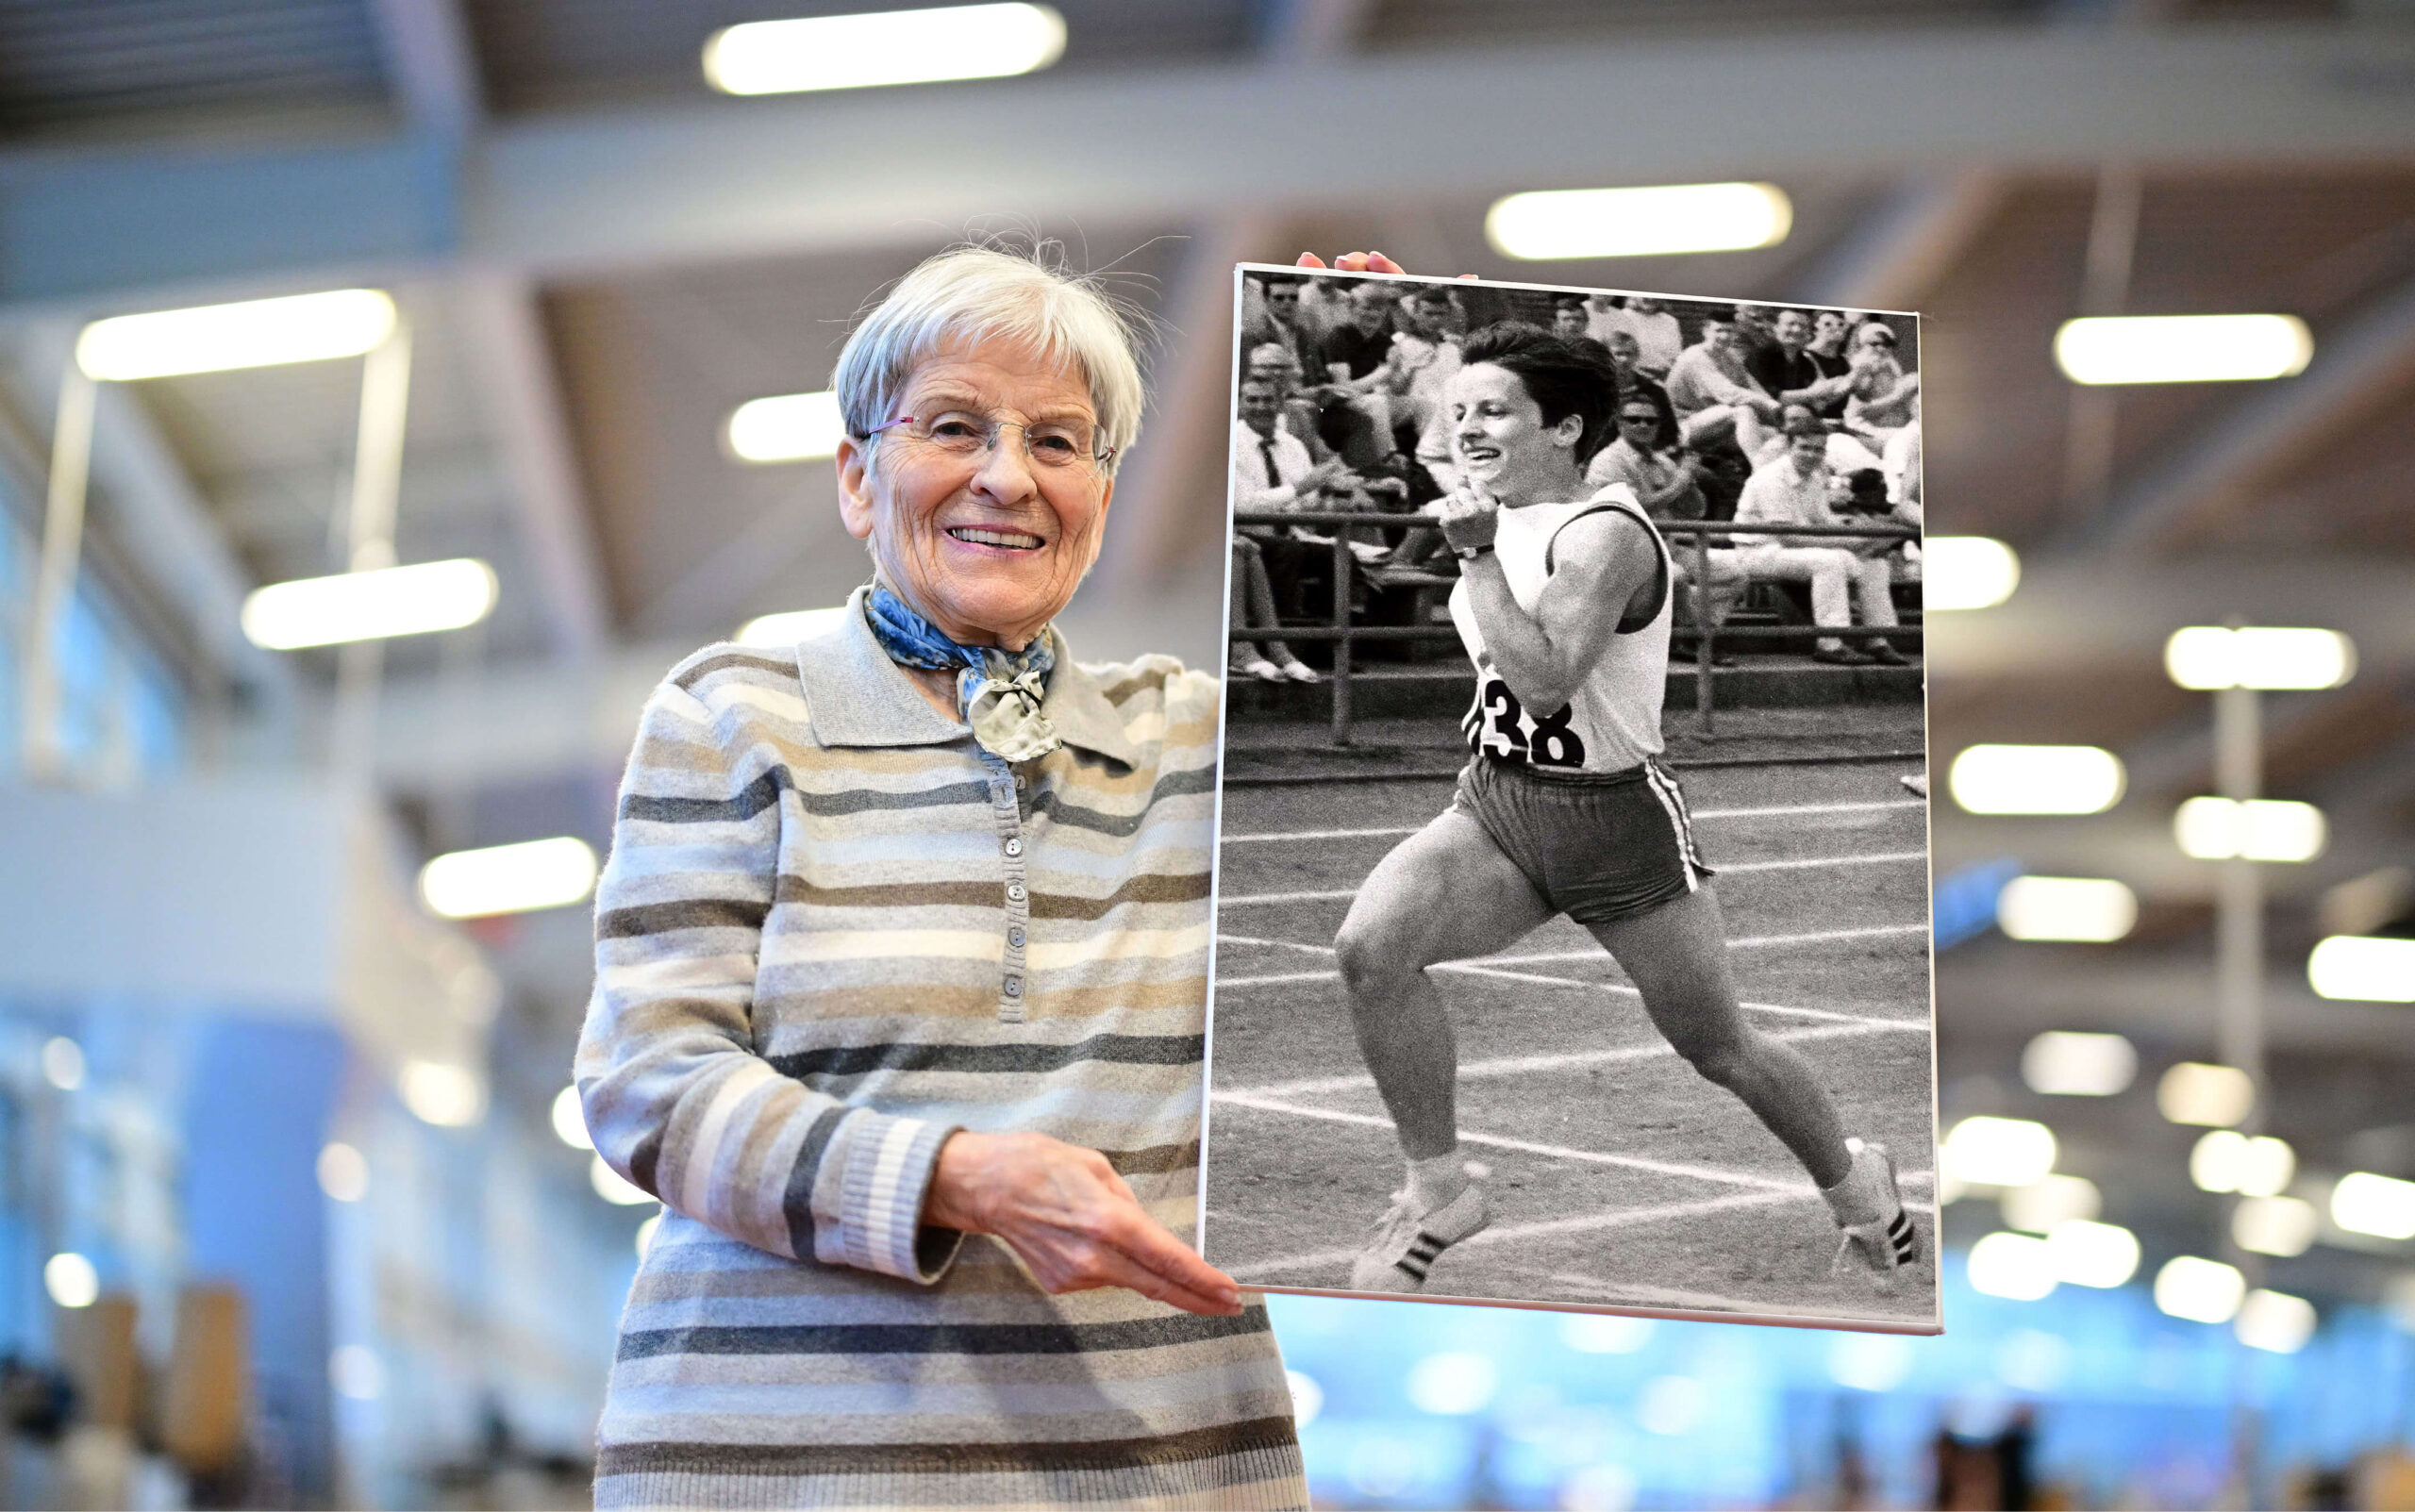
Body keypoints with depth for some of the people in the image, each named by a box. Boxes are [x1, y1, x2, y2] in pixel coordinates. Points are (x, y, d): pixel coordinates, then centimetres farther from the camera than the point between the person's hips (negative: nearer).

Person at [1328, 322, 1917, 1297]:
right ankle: (1438, 1190, -8)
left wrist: (1475, 558, -29)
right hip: (1494, 808, 7)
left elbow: (1545, 684, -33)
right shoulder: (1501, 517, 7)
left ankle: (1854, 1182, 39)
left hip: (1614, 819, -6)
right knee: (1369, 946, -22)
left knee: (1719, 1049, 9)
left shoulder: (1605, 535, -19)